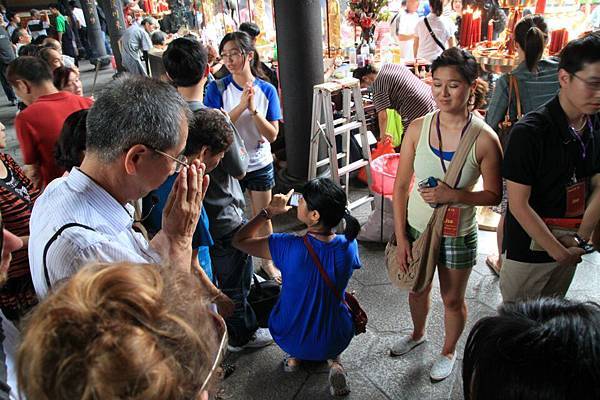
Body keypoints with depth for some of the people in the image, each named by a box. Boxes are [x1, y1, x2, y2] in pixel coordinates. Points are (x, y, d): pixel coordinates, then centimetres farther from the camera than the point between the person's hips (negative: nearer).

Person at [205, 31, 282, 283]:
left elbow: (273, 135, -12)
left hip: (260, 164, 1)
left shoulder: (267, 90, -8)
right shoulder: (217, 89, -11)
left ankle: (267, 261, 37)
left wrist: (253, 109, -26)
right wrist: (241, 106, -29)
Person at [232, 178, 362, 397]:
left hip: (289, 340, -1)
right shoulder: (348, 245, -18)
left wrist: (269, 211, -9)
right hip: (337, 340, 2)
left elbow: (239, 240, -16)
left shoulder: (290, 247, -29)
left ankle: (294, 356, 21)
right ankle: (333, 359, 15)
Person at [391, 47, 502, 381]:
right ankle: (418, 334, 55)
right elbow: (401, 185, -6)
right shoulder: (418, 128, -11)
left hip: (458, 234, -2)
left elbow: (494, 194, -8)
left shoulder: (485, 138, -18)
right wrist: (401, 236, -6)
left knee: (453, 299, 19)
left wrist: (454, 195, -26)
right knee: (417, 289, 25)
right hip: (416, 228, 3)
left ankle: (449, 351, 48)